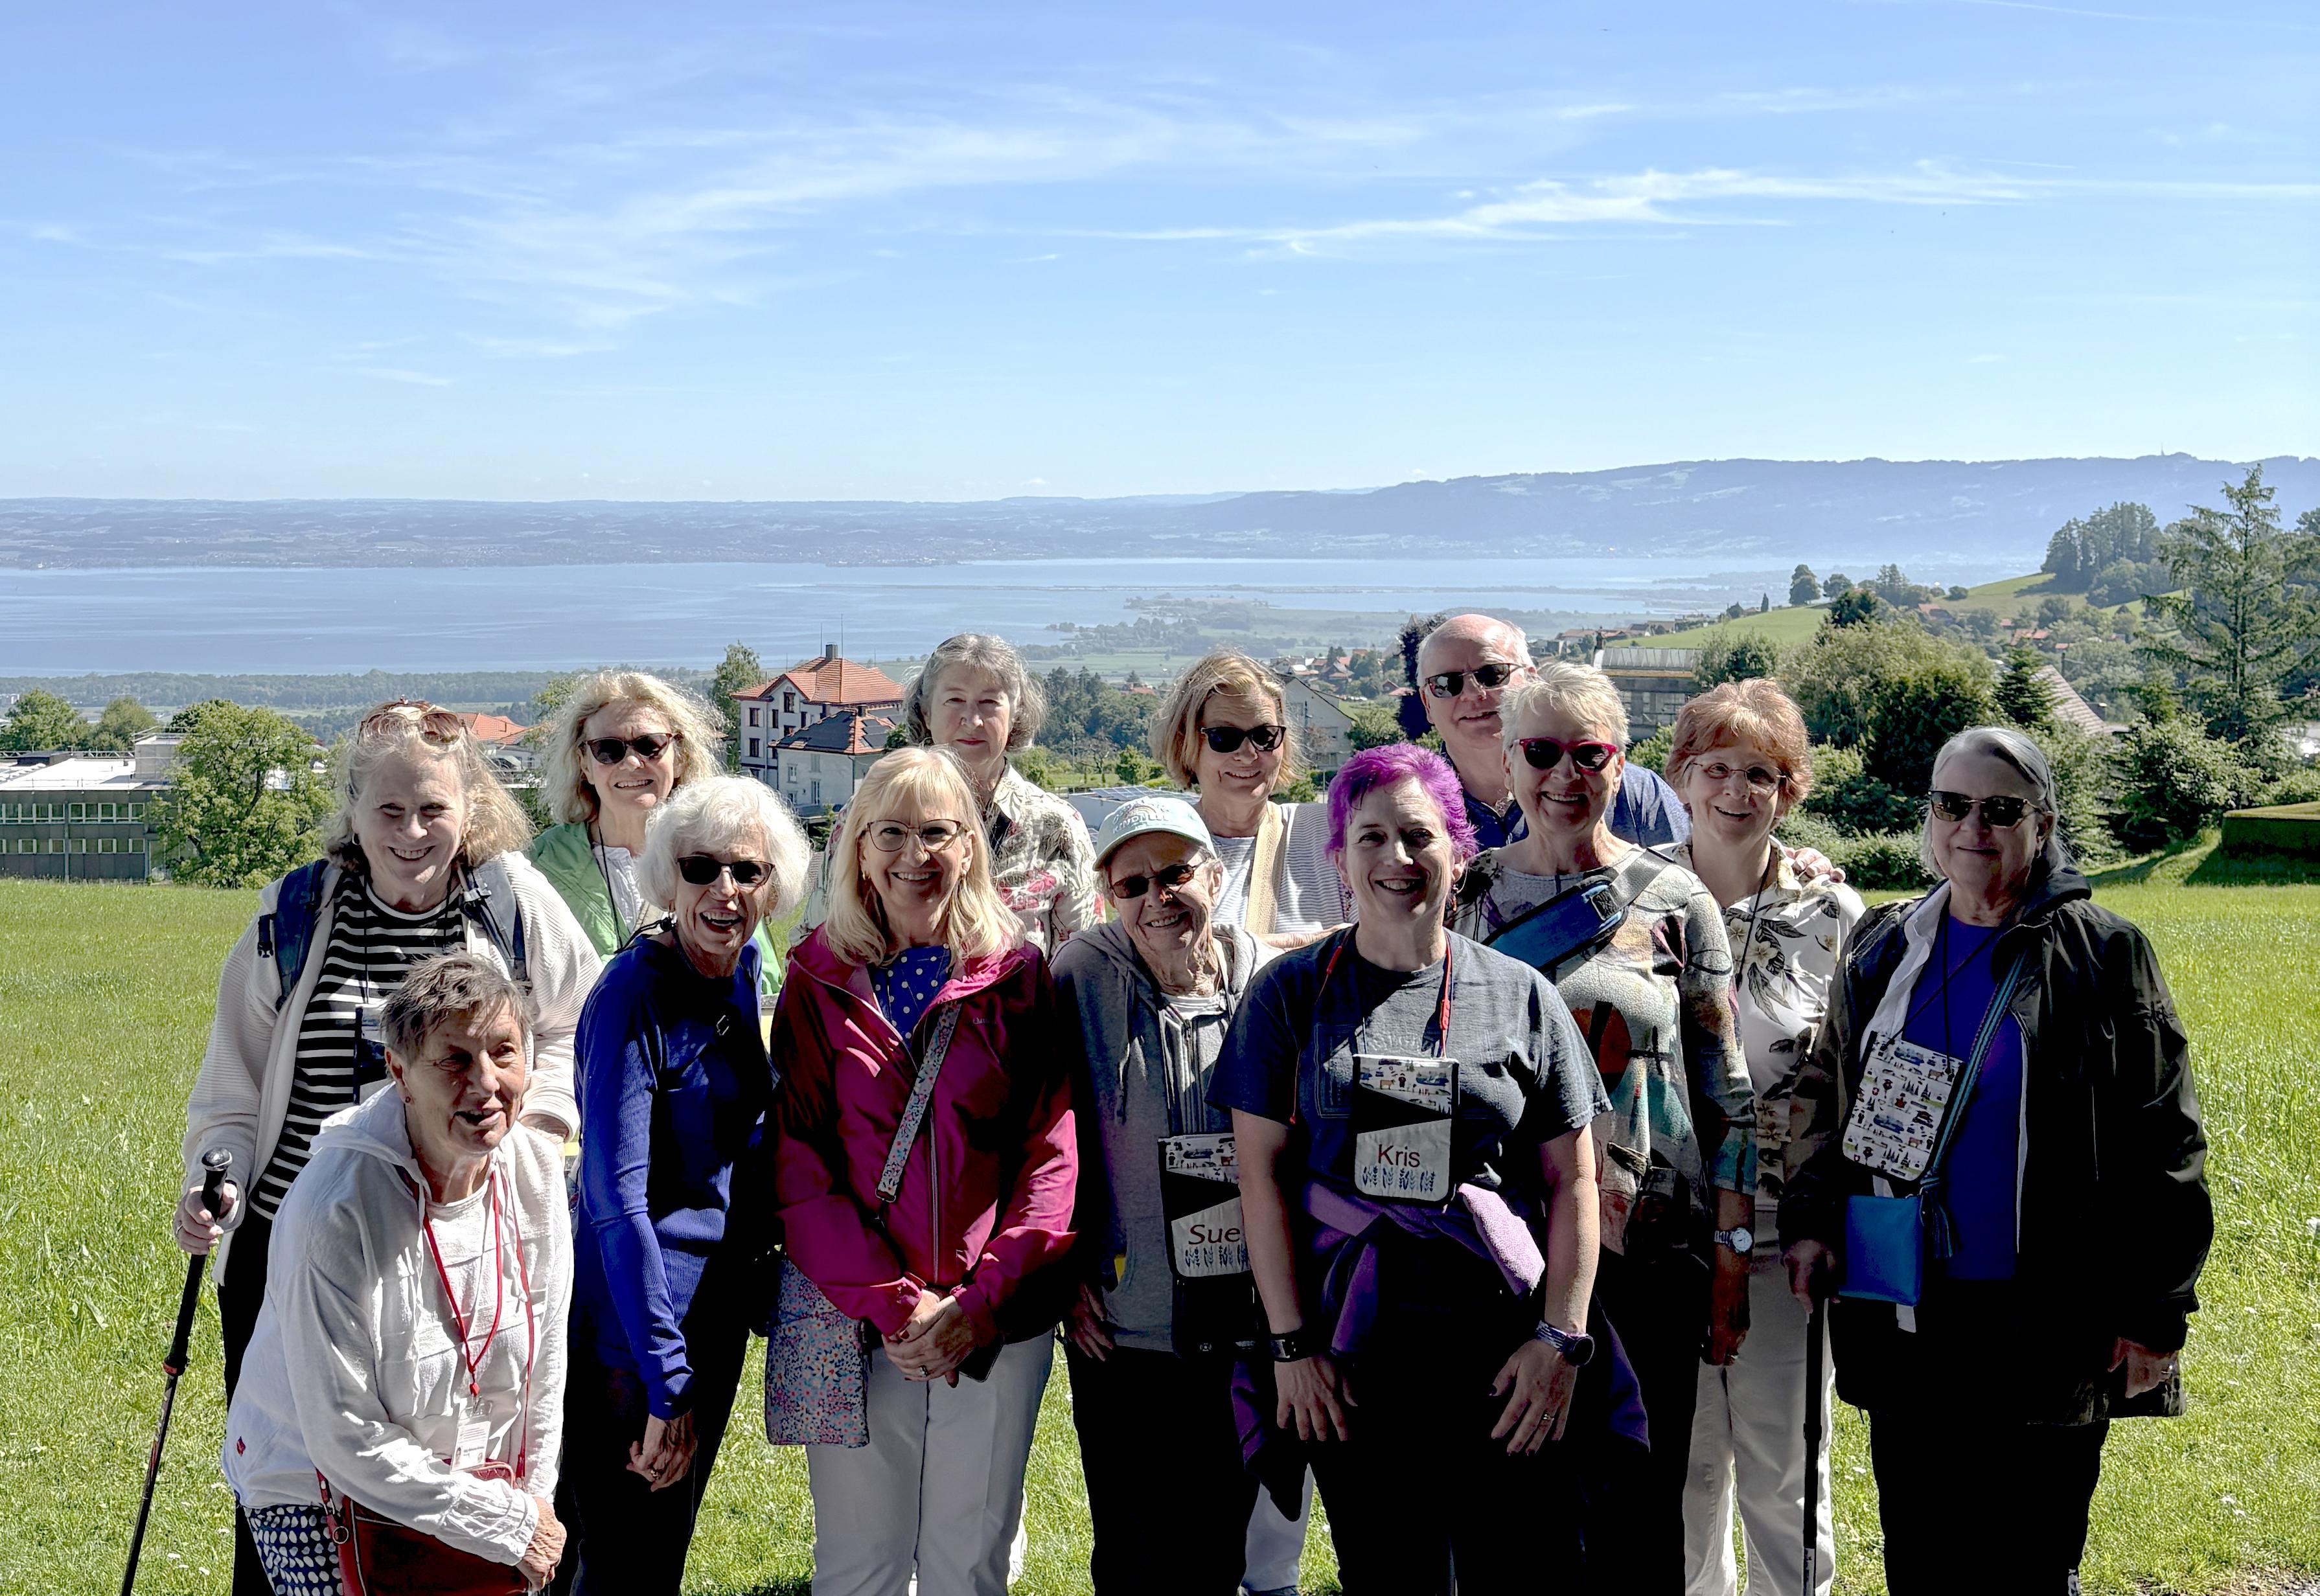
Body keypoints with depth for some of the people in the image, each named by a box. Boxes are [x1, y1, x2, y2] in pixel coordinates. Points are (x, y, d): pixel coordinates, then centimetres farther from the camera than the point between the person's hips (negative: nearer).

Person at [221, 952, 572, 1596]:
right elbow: (345, 1439, -23)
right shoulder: (333, 1212, -26)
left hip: (477, 1478, 5)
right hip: (318, 1497, -5)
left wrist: (533, 1499, 3)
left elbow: (544, 1363, 4)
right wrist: (508, 1523, -18)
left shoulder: (537, 1168, -9)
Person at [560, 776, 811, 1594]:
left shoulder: (742, 967, 4)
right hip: (635, 1325, -8)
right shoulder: (635, 993, -19)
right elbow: (617, 1198, -24)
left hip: (717, 1308, 8)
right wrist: (667, 1381, -25)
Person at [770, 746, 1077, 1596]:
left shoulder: (1017, 975, 2)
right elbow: (800, 1165, -3)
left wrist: (982, 1304, -12)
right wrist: (893, 1305, -13)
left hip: (998, 1323, 0)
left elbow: (1050, 1151, -2)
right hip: (857, 1320, 0)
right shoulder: (820, 983, 2)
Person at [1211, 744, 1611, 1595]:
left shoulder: (1519, 994, 5)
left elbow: (1573, 1181, 6)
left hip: (1502, 1347, 0)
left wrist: (1563, 1337, -2)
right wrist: (1291, 1343, -4)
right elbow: (1263, 1174, 1)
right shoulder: (1293, 993, 4)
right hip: (1352, 1346, 0)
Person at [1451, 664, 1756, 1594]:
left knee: (1638, 1513, 4)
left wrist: (1733, 1255, -1)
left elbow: (1728, 1089, 3)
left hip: (1649, 1247, -1)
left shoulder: (1675, 901, 1)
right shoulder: (1468, 896, 5)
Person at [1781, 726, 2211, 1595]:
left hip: (2047, 1329, -4)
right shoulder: (1881, 947, 10)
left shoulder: (2104, 958, -3)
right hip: (1899, 1318, 4)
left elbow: (2162, 1149, -4)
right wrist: (1810, 1219, 5)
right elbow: (1824, 1093, 19)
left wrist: (2154, 1312, -8)